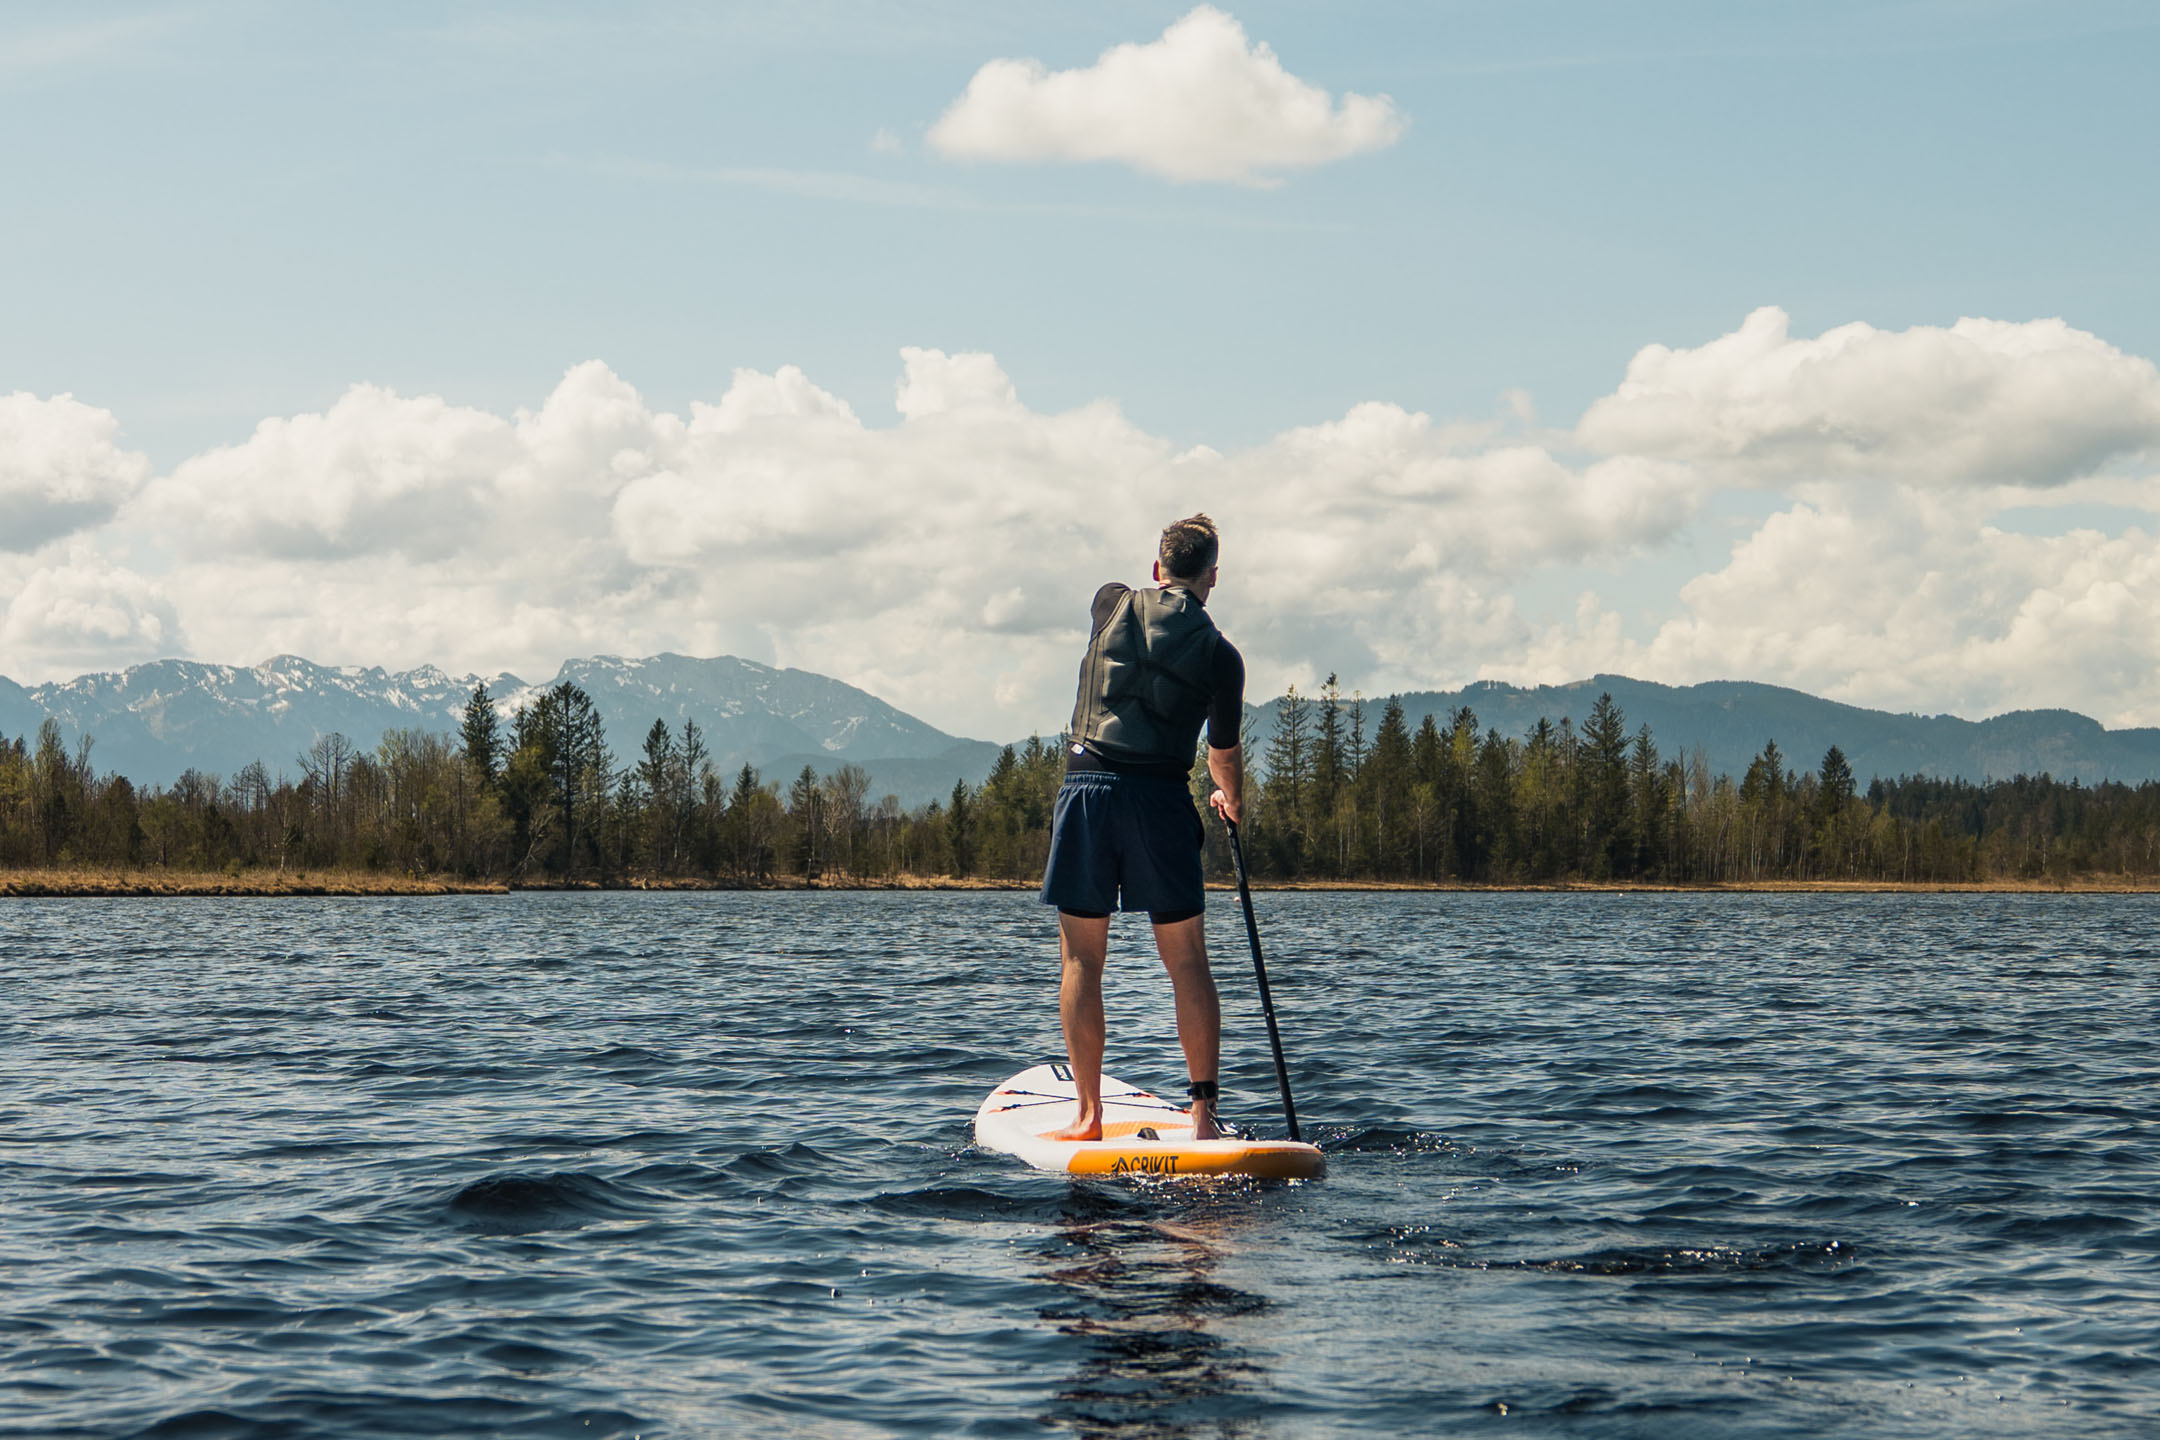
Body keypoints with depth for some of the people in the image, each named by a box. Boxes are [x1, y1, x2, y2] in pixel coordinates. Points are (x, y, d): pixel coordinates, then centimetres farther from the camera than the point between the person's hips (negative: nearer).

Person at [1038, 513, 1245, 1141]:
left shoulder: (1111, 604, 8)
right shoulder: (1221, 655, 4)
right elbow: (1225, 753, 12)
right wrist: (1232, 801, 33)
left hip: (1086, 788, 1)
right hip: (1162, 797, -1)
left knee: (1081, 959, 6)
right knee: (1187, 961, 6)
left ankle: (1088, 1115, 6)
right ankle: (1204, 1111, 3)